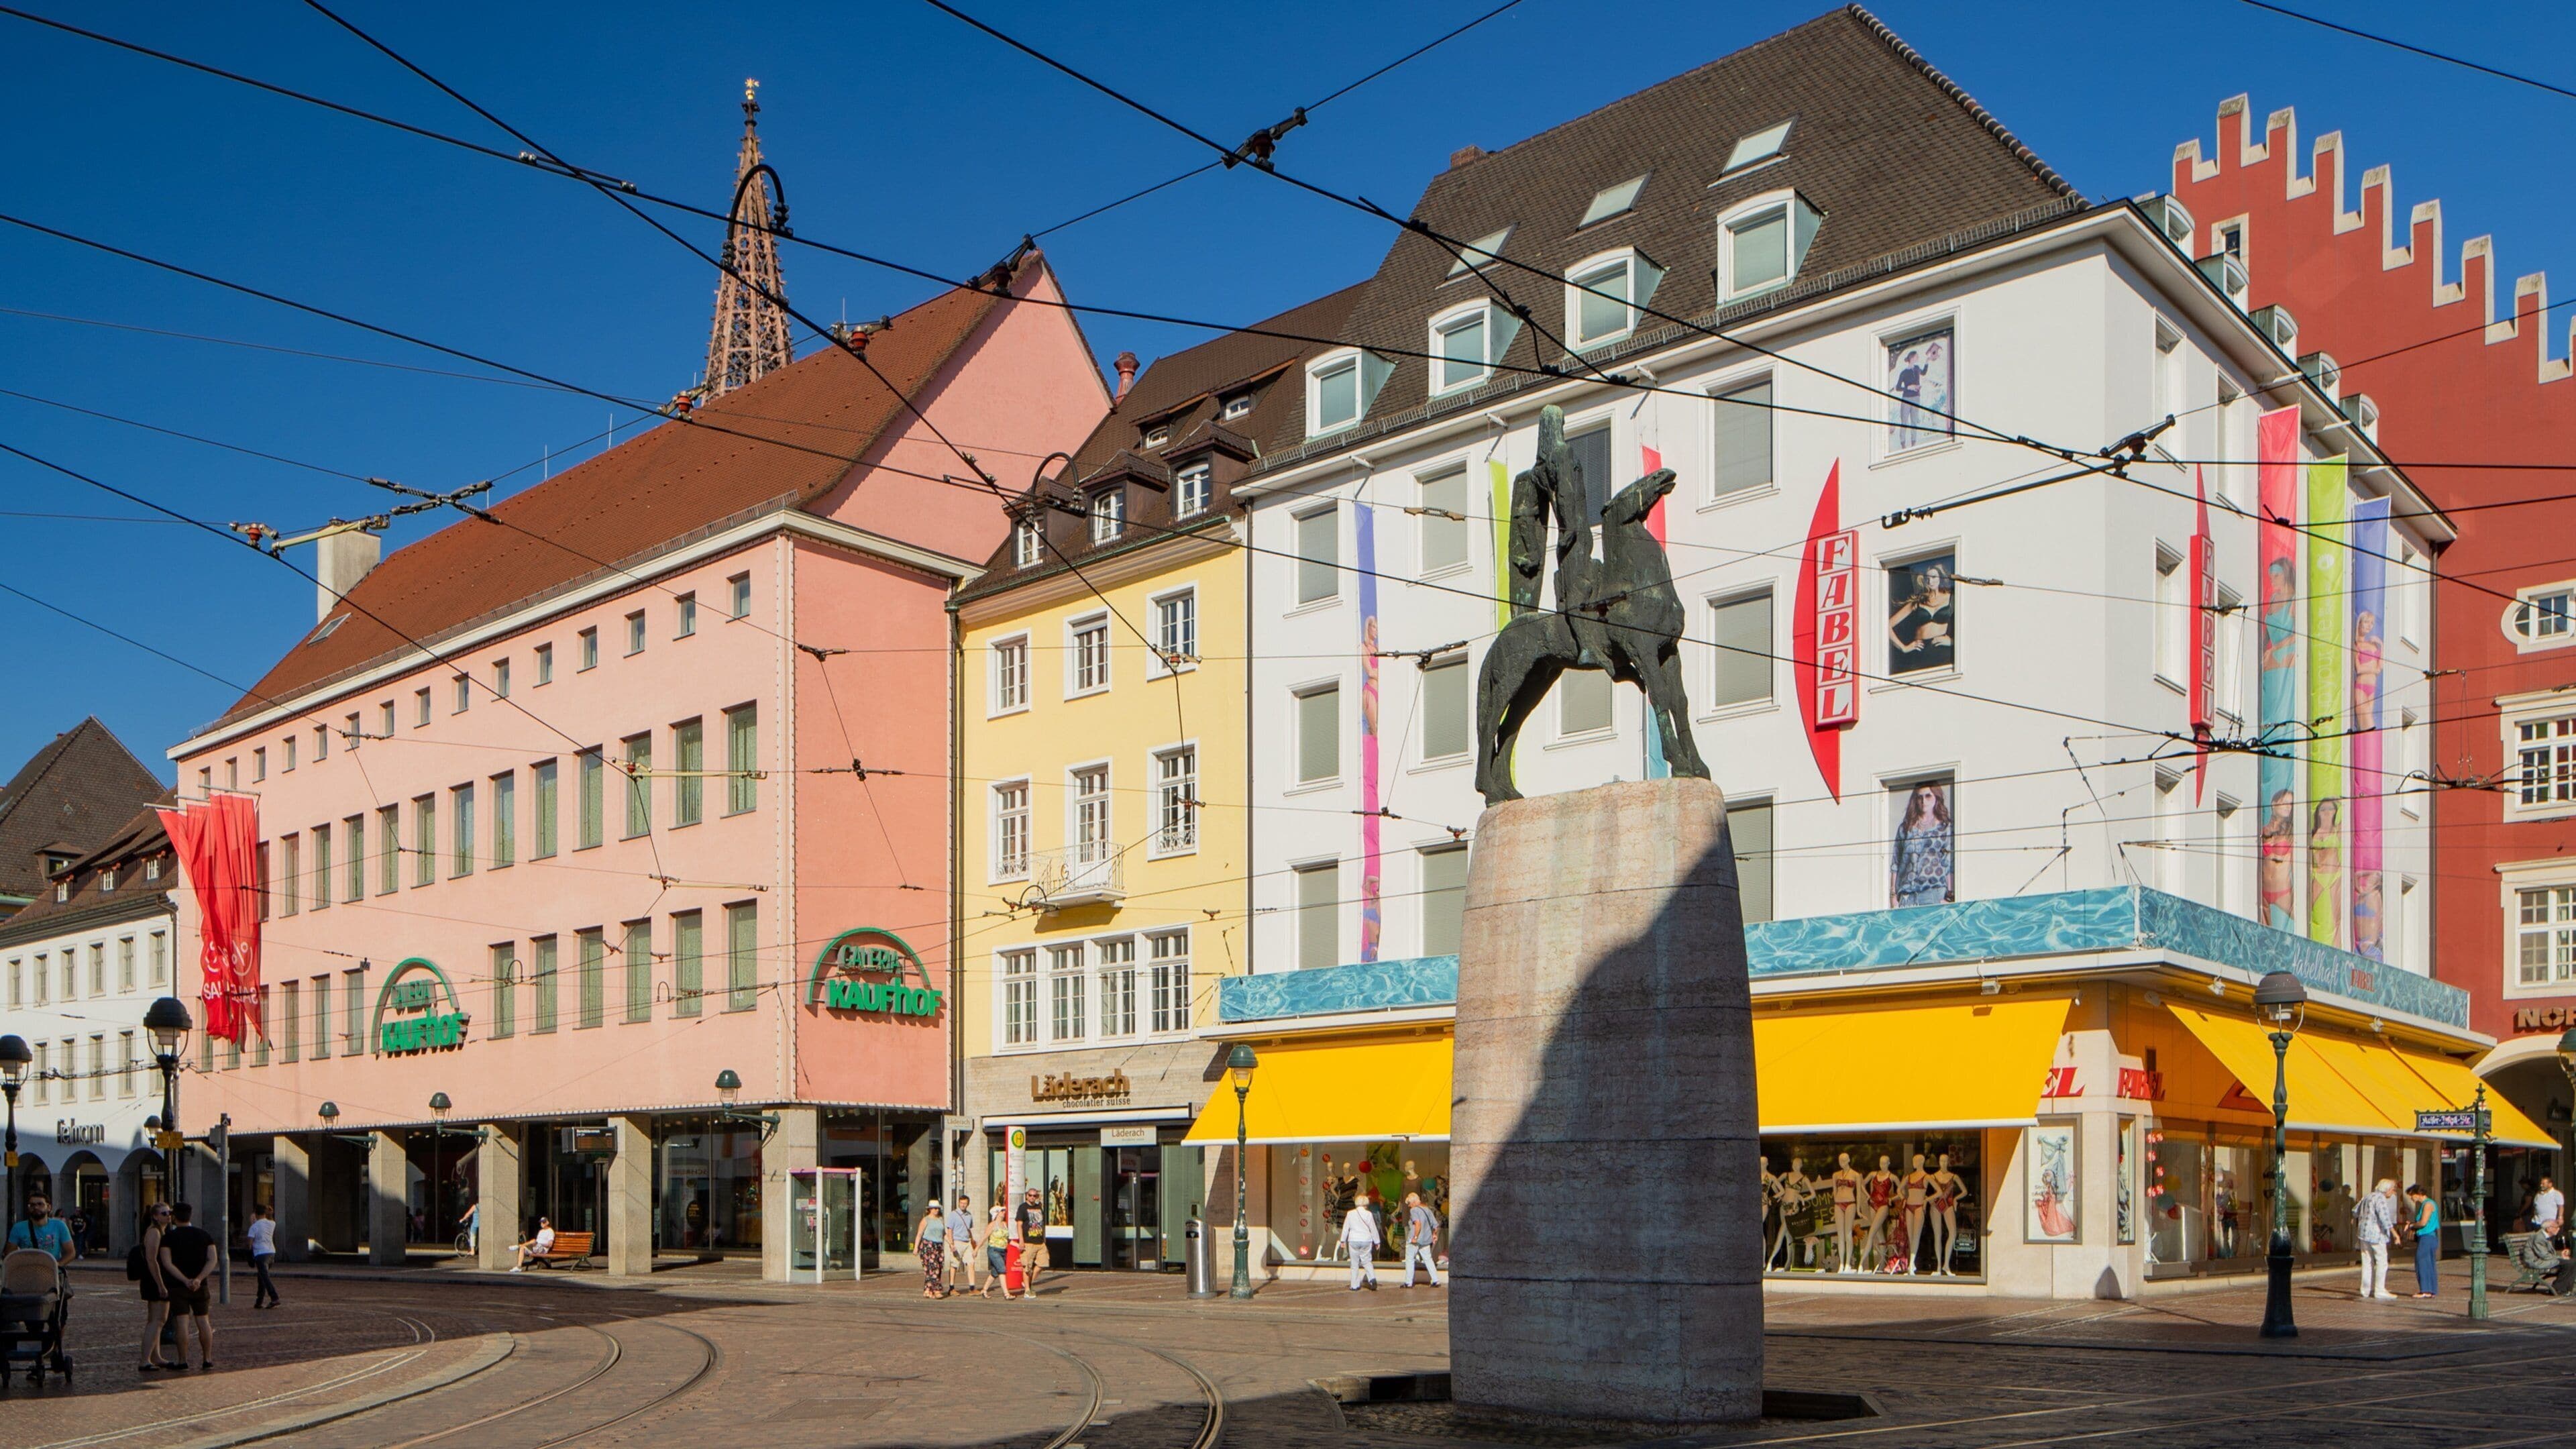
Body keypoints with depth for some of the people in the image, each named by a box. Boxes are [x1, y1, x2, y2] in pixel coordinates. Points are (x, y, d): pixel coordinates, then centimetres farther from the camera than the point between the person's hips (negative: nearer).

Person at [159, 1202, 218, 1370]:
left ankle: (183, 1361, -3)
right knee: (203, 1321, 8)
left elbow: (167, 1263, -15)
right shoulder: (205, 1235, 4)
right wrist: (199, 1279, -14)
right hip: (200, 1287, 3)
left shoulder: (168, 1237, -5)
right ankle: (207, 1359, 8)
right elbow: (213, 1259, -7)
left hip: (177, 1286, -3)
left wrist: (185, 1281, -19)